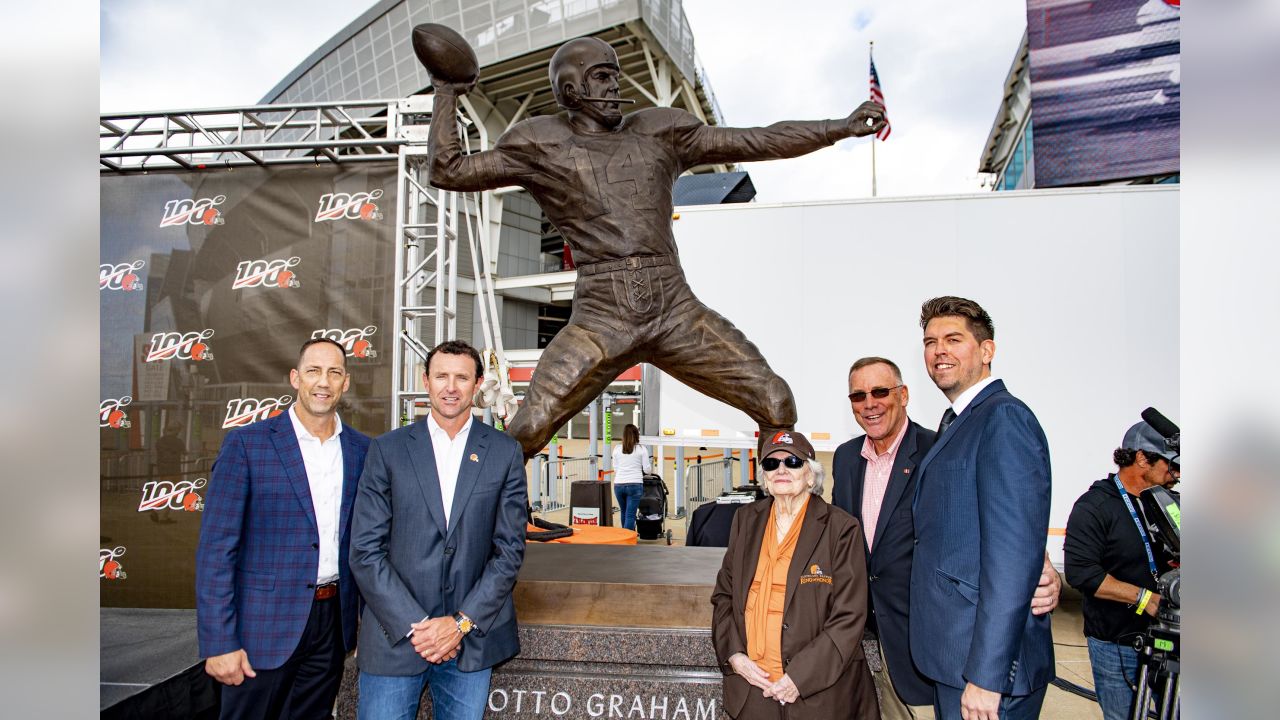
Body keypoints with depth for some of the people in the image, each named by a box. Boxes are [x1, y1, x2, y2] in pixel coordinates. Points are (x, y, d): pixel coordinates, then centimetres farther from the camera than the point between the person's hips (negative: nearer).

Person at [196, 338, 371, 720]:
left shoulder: (362, 450, 4)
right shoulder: (246, 443, -7)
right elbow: (216, 548, -9)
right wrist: (218, 643, -12)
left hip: (332, 626, 4)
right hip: (264, 627, -3)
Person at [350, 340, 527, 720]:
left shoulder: (505, 453, 1)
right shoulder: (387, 449, 0)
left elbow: (510, 550, -1)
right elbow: (365, 550, -4)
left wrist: (462, 623, -8)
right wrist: (413, 626, -10)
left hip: (472, 638, 1)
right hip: (394, 635, 0)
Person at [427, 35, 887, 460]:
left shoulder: (658, 134, 14)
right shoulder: (542, 147, 8)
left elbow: (760, 142, 14)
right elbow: (448, 172, 11)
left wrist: (843, 127, 12)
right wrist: (446, 96, 14)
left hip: (678, 314, 3)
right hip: (600, 321, -2)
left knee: (777, 404, -3)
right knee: (526, 432, -13)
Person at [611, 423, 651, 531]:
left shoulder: (617, 449, 7)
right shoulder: (641, 449, -1)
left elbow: (615, 469, 11)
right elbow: (647, 469, 0)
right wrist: (651, 468, 23)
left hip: (618, 485, 3)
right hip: (635, 485, -3)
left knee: (624, 512, 20)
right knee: (630, 515, -3)